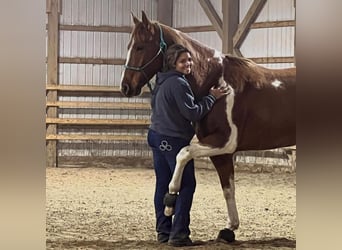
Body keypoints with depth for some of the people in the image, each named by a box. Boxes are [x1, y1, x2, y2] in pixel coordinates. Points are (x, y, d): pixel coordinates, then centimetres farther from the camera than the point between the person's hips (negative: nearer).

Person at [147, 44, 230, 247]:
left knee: (163, 185, 11)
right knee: (187, 185, -2)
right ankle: (178, 234, -5)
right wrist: (212, 98, -8)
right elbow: (193, 113, -18)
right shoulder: (179, 83, -18)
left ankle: (163, 231, 14)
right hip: (174, 140, -9)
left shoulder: (162, 82, 12)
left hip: (156, 136, 9)